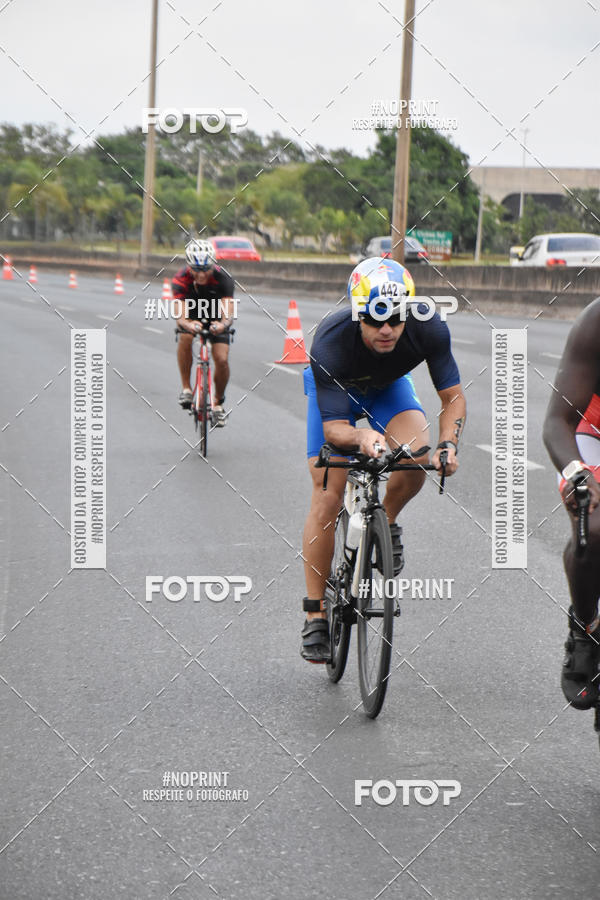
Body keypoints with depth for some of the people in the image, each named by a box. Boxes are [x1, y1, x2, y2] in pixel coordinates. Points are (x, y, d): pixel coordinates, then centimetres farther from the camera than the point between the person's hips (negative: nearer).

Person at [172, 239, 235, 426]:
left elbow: (228, 312, -40)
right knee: (185, 337, -33)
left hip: (216, 318, 0)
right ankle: (186, 388, -19)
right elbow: (180, 316, -38)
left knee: (222, 360, -16)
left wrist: (224, 324, -63)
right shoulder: (181, 279, -30)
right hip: (192, 316, 0)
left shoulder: (223, 278, -31)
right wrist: (187, 324, -62)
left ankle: (218, 402, 10)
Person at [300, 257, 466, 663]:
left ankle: (387, 523, 5)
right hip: (335, 390, -2)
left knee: (417, 459, -28)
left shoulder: (429, 329, -33)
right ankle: (316, 617, 1)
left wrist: (448, 442, -39)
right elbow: (332, 427, -38)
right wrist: (361, 436, -60)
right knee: (327, 499, -10)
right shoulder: (330, 343, -40)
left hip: (389, 386, 2)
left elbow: (453, 396, -21)